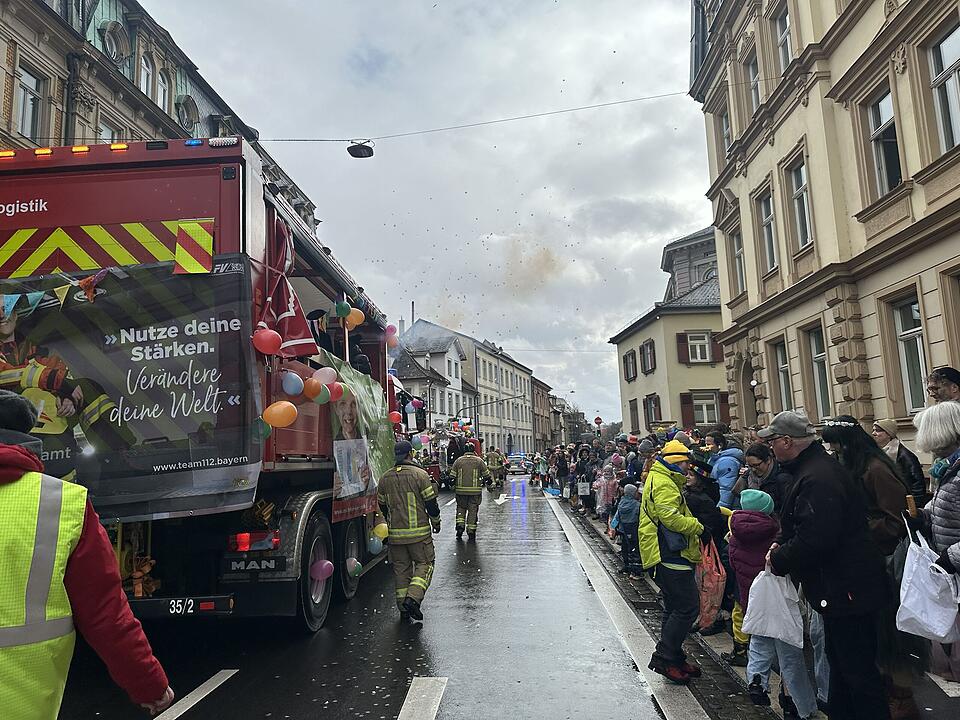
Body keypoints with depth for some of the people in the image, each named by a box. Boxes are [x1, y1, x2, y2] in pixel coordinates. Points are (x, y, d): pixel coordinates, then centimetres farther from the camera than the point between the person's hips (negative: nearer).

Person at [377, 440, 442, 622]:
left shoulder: (385, 478, 6)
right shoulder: (420, 474, -8)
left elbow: (382, 505, 15)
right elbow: (431, 502, -7)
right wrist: (436, 522, 10)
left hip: (395, 533, 4)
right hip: (419, 532, -4)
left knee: (400, 569, 12)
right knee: (424, 563, 8)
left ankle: (404, 610, 14)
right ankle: (413, 598, -11)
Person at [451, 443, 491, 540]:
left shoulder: (458, 461, 3)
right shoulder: (479, 461, 0)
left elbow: (453, 476, 3)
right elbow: (487, 475, 4)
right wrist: (488, 482, 22)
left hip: (461, 490, 1)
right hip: (475, 491, -1)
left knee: (461, 508, 19)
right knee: (473, 510, 6)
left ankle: (460, 525, 1)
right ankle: (471, 532, 8)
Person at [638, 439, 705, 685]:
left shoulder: (660, 479, 19)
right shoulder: (664, 483, -15)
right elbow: (671, 518, -24)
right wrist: (697, 526, -10)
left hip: (669, 554, 11)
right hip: (671, 553, -11)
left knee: (675, 608, 16)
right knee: (688, 607, -9)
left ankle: (674, 658, 24)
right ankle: (663, 657, -4)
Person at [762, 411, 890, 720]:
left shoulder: (817, 479, -27)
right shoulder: (816, 466, 8)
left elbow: (815, 540, -30)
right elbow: (802, 524, 19)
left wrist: (779, 560, -15)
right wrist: (780, 543, 3)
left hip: (847, 590, -11)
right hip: (840, 587, 11)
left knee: (857, 669, 2)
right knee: (840, 662, 23)